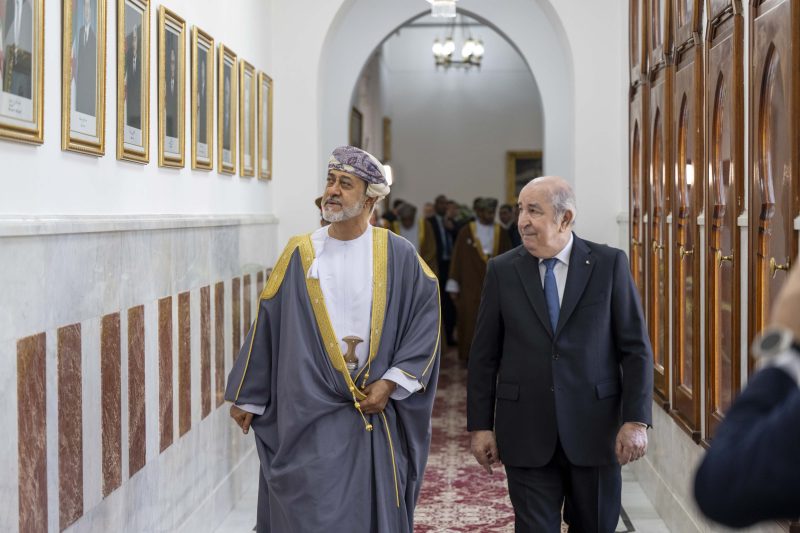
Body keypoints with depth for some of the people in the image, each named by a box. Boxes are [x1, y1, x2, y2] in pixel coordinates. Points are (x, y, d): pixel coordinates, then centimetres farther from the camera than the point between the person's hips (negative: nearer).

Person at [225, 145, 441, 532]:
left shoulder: (397, 256, -2)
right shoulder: (299, 255, 0)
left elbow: (426, 319, -3)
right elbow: (266, 326, 5)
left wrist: (391, 382, -10)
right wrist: (246, 397, 10)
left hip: (377, 416, 0)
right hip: (309, 419, 0)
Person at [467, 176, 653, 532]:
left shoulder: (610, 264, -1)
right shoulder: (502, 270, 2)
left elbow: (636, 348, -2)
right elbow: (484, 356, 4)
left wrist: (636, 420, -10)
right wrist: (479, 426, 1)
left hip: (594, 427, 0)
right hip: (526, 434, 0)